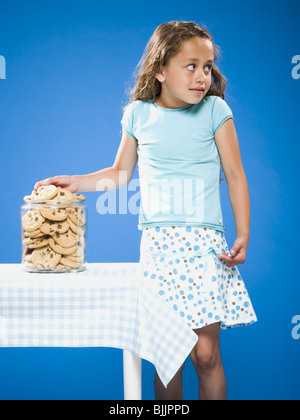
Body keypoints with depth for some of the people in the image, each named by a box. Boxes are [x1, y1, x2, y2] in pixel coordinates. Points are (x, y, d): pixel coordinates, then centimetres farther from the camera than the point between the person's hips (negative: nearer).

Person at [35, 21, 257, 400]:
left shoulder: (214, 110, 1)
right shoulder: (138, 115, 6)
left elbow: (235, 176, 3)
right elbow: (120, 173, 19)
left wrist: (243, 236, -3)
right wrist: (76, 182, 8)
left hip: (204, 241, -2)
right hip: (157, 242, 2)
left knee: (205, 353, -4)